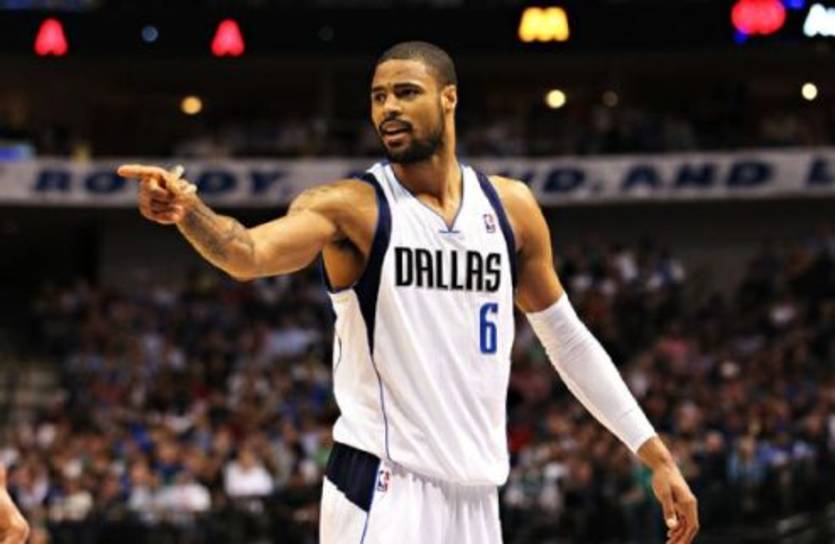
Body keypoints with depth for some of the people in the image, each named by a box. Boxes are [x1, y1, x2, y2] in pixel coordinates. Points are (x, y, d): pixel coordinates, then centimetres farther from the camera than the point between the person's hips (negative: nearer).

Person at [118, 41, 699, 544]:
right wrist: (190, 212, -46)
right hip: (384, 488, -5)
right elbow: (251, 253, -24)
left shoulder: (511, 207, 8)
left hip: (476, 495, 5)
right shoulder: (351, 207, -5)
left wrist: (657, 456, 15)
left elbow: (568, 339, 17)